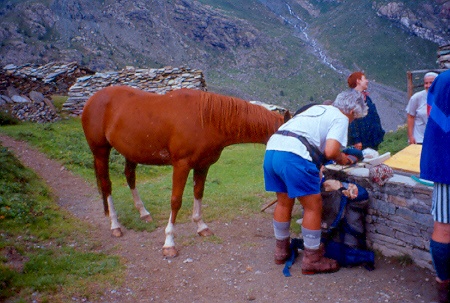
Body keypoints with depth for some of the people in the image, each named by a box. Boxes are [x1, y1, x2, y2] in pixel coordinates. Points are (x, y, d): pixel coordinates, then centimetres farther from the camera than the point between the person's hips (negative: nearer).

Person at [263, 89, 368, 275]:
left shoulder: (317, 108, 30)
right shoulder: (340, 118, 7)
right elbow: (330, 151, -7)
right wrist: (341, 159, 13)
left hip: (271, 150, 8)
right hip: (294, 157, -8)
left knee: (284, 202, 23)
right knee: (313, 207, 6)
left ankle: (281, 250, 37)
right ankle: (312, 260, 15)